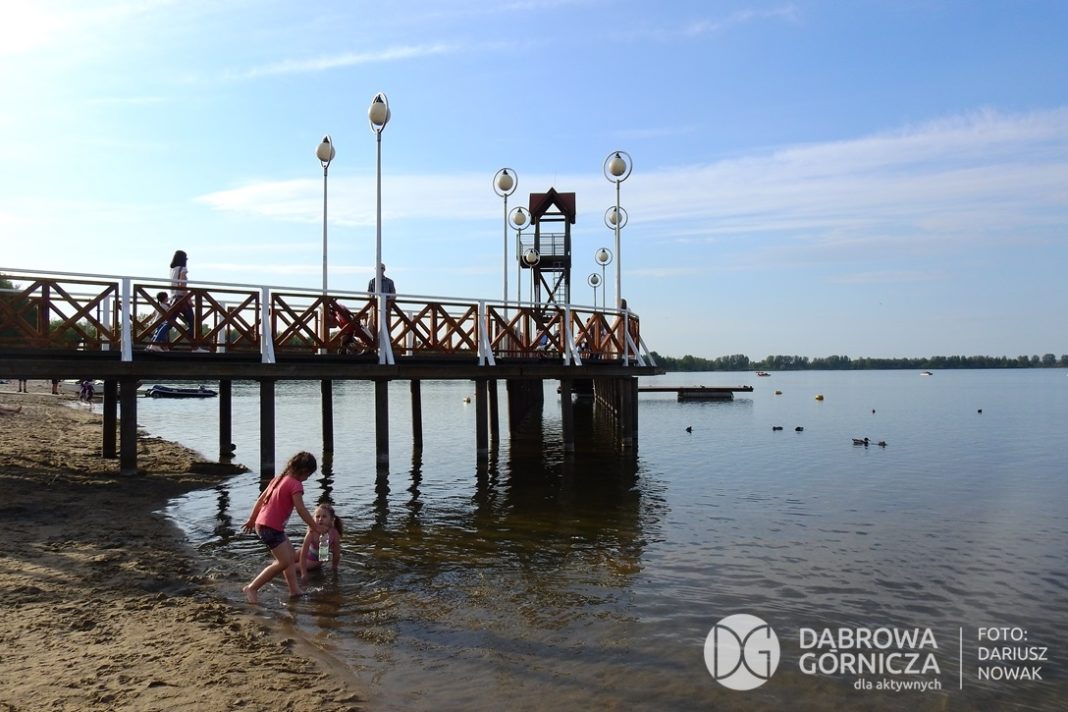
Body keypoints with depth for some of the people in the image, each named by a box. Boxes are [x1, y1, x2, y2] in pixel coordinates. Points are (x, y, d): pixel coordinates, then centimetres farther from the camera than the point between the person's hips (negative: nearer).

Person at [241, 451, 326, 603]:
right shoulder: (295, 484, -13)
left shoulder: (279, 479, 14)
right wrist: (316, 527, -8)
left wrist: (251, 520, 25)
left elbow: (260, 499, 18)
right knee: (284, 562, -10)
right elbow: (301, 510, -16)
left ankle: (295, 589, 15)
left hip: (261, 524, 10)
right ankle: (252, 588, -5)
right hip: (271, 528, -10)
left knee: (291, 556, 15)